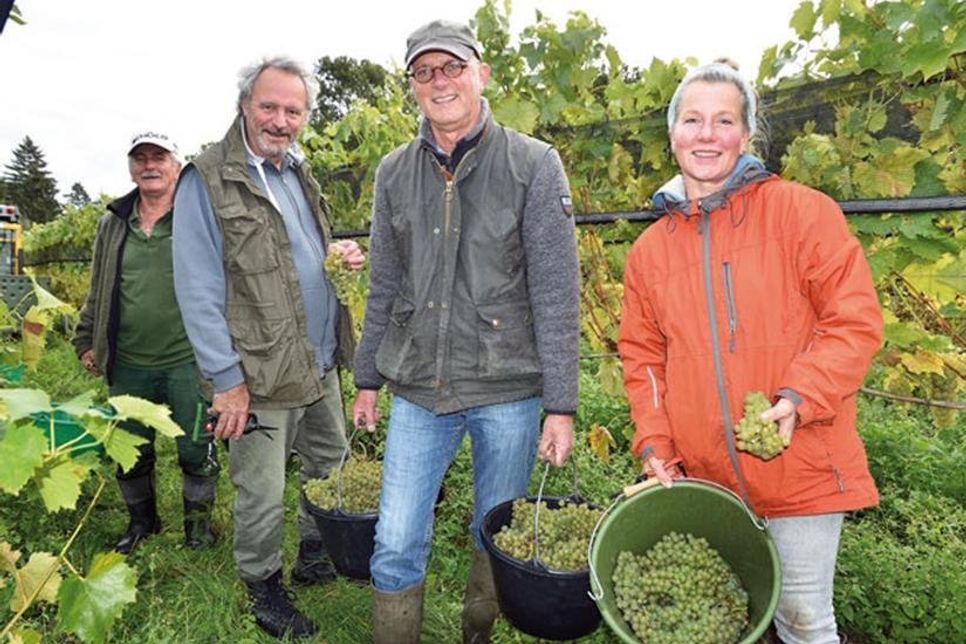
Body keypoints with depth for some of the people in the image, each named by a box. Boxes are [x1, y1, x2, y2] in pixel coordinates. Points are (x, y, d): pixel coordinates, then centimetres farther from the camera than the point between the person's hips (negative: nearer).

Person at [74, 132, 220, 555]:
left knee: (196, 449, 7)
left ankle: (198, 520, 29)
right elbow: (98, 292, 18)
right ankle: (141, 521, 38)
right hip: (129, 365, 5)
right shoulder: (113, 224, 10)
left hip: (188, 361, -4)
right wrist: (87, 341, 16)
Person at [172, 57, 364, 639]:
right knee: (263, 495, 5)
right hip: (261, 373, -7)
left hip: (321, 364, 8)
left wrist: (342, 257, 4)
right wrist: (226, 378, -17)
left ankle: (315, 556, 42)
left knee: (333, 468, 20)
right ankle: (264, 587, 29)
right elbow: (198, 291, -14)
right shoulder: (207, 180, -11)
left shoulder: (300, 175, 12)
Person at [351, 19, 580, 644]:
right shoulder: (395, 172, 6)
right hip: (417, 389, 3)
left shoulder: (534, 164, -5)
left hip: (508, 390, -2)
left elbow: (556, 293, -7)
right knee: (397, 546, 4)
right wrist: (368, 377, 14)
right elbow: (383, 287, 13)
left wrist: (561, 404, -9)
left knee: (497, 542, 15)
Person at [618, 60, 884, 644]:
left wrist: (801, 398, -21)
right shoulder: (649, 248, 6)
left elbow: (856, 319, -8)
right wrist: (654, 442, 1)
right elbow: (642, 355, 10)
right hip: (704, 478, 3)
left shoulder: (801, 211, -5)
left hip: (801, 470, -3)